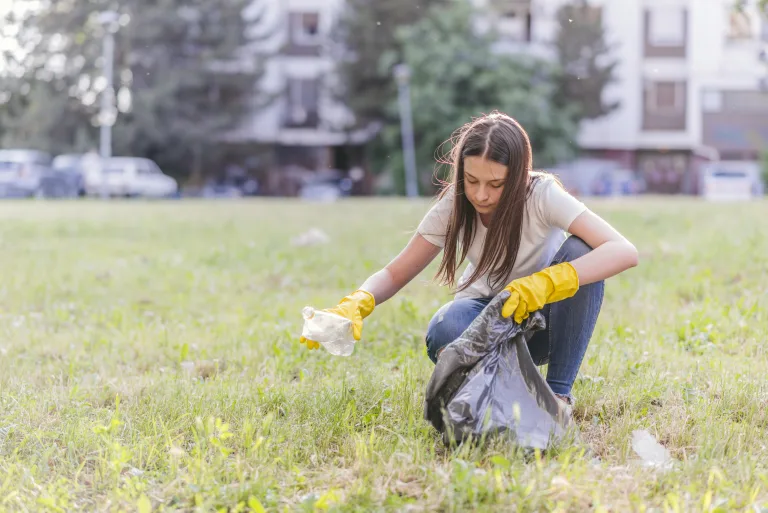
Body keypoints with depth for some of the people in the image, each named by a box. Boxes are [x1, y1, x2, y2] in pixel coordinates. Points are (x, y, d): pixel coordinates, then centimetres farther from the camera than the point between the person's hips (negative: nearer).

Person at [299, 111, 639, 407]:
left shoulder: (542, 195, -25)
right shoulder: (454, 206, -17)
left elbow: (624, 251, -36)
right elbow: (395, 274, -12)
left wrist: (547, 283, -50)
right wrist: (357, 304, -35)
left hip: (541, 316, -1)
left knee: (579, 253, -33)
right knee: (445, 331, -36)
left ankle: (559, 391, -18)